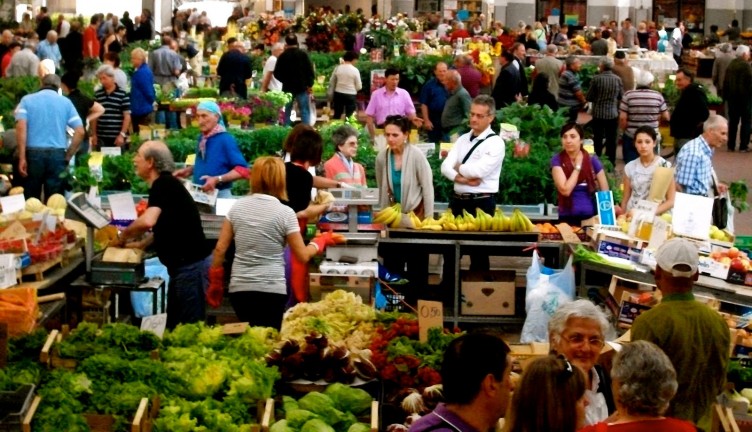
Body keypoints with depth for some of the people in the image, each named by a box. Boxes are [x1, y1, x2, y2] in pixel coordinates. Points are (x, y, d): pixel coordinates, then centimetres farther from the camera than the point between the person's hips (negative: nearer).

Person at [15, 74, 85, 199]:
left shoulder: (27, 100, 8)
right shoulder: (65, 102, 11)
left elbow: (21, 127, -7)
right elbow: (80, 132, 2)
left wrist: (22, 157, -9)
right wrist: (68, 156, 8)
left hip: (33, 153, 0)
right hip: (57, 154, 0)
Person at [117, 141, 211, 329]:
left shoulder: (163, 184, -15)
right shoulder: (166, 184, 14)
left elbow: (147, 221, -32)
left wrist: (124, 235, -15)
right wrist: (141, 244, 21)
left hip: (191, 266, -10)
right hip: (185, 265, 10)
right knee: (174, 326, 15)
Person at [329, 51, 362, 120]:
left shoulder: (337, 68, 0)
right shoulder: (355, 70, -9)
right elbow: (359, 86, -5)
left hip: (338, 93, 4)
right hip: (350, 95, -4)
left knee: (337, 116, 14)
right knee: (350, 117, 3)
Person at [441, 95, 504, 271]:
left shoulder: (495, 143, -8)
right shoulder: (463, 139, 11)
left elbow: (478, 170, -20)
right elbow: (445, 167, 2)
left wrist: (459, 167, -1)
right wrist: (462, 179, -16)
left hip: (482, 203, -6)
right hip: (458, 200, 6)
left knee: (478, 250, 3)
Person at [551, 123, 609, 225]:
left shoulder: (592, 159, 1)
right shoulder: (557, 160, -4)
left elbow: (605, 192, 3)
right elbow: (565, 190, -16)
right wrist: (578, 166, -9)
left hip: (592, 217, 1)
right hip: (568, 218, -1)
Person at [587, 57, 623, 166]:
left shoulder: (596, 79, -13)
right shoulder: (617, 79, -7)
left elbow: (589, 97, -7)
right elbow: (621, 96, 3)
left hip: (598, 114, -1)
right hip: (613, 114, 1)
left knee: (598, 139, 11)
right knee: (611, 139, 12)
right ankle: (611, 161, 17)